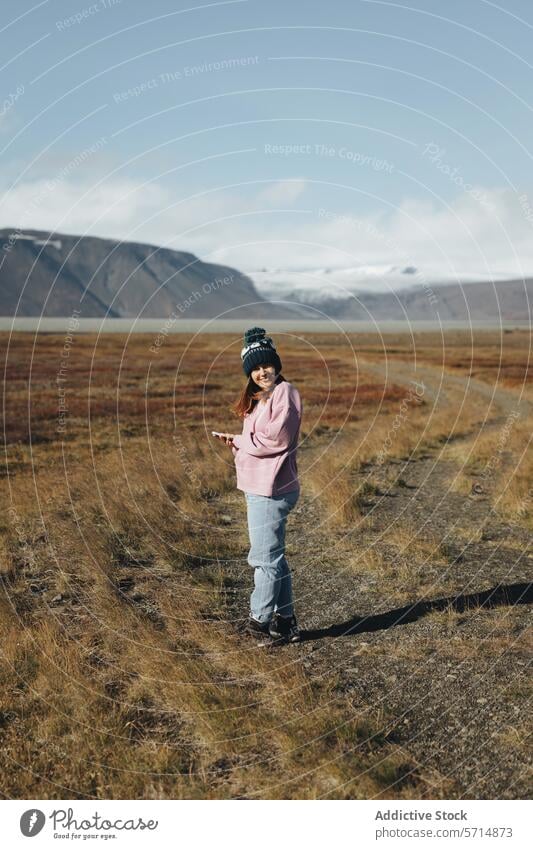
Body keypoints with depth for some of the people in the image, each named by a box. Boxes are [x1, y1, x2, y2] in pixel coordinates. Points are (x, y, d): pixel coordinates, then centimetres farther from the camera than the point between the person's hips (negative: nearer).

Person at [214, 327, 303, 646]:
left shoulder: (285, 392, -11)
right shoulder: (260, 398, 17)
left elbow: (275, 439, -19)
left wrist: (239, 440, -6)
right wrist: (238, 443, -5)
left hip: (271, 490, -10)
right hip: (260, 488, 10)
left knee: (265, 558, -2)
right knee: (274, 557, 16)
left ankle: (259, 622, 8)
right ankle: (286, 622, 25)